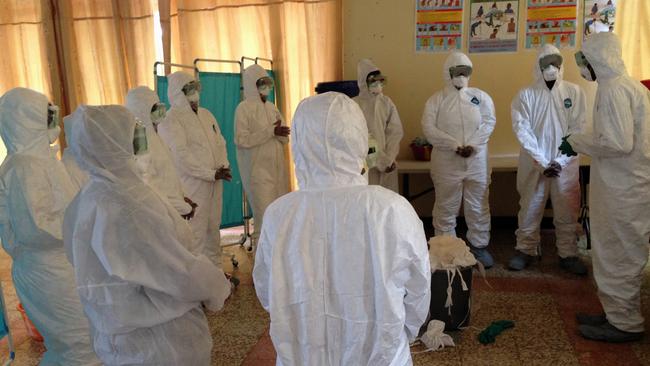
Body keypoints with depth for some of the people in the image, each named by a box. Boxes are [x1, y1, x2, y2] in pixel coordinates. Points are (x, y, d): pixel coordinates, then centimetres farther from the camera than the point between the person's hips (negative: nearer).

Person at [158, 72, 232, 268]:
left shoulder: (206, 114, 16)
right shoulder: (169, 121, -9)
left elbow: (220, 143, 17)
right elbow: (181, 157, -16)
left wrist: (224, 166, -2)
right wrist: (212, 173, -16)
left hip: (213, 183, 7)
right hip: (192, 185, -7)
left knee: (213, 228, 14)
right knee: (195, 232, -6)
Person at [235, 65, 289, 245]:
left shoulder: (272, 107, 15)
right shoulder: (244, 108, -4)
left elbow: (285, 139, 14)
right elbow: (242, 140, -14)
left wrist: (280, 131, -9)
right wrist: (271, 131, -16)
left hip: (278, 169, 6)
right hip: (258, 171, -6)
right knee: (265, 218, -8)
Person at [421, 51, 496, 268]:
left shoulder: (480, 96, 8)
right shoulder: (436, 100, 2)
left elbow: (489, 122, -1)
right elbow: (429, 129, -9)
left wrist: (473, 145, -16)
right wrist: (455, 145, -18)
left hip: (477, 162, 2)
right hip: (446, 164, -2)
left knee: (478, 207, 9)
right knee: (446, 208, 5)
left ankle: (479, 247, 23)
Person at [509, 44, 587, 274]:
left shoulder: (574, 92, 2)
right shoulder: (526, 95, -1)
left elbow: (578, 128, -2)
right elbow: (522, 130, -8)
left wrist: (560, 160, -12)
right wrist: (541, 162, -15)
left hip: (566, 164, 1)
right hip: (533, 164, -1)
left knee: (567, 212, 7)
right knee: (529, 210, 8)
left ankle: (568, 254, 21)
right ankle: (526, 250, 22)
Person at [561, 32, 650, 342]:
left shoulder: (613, 89, -17)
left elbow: (618, 143, -23)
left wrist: (576, 142, -11)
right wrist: (582, 142, 10)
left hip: (624, 188, -10)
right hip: (625, 184, 10)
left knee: (618, 255, 2)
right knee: (617, 253, 17)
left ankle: (625, 324, 14)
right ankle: (618, 314, 29)